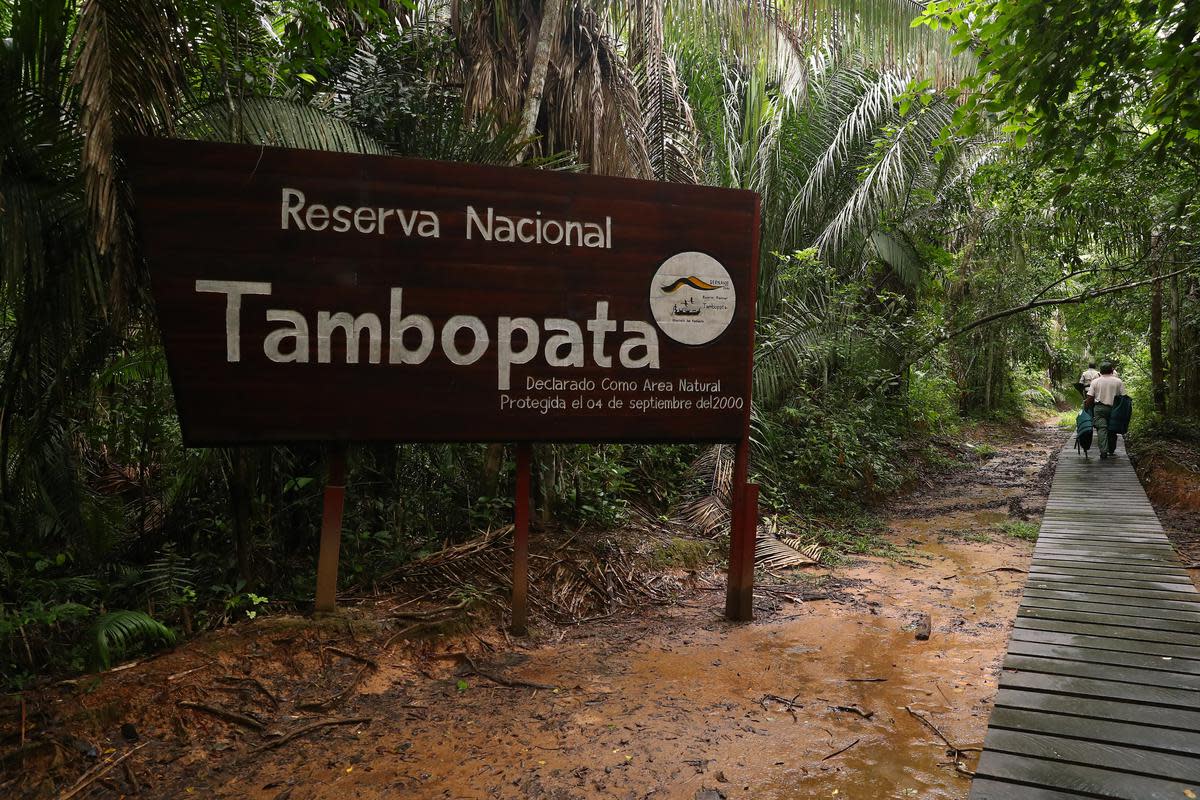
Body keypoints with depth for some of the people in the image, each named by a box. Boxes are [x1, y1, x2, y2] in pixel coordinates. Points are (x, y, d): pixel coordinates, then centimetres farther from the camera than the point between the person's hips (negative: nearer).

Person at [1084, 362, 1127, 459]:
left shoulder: (1095, 381, 1)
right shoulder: (1119, 381, 2)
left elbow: (1090, 398, -3)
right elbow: (1123, 396, 0)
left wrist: (1086, 407, 6)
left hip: (1099, 408, -1)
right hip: (1113, 408, 1)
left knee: (1101, 428, -6)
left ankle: (1103, 451, -19)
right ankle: (1111, 450, 25)